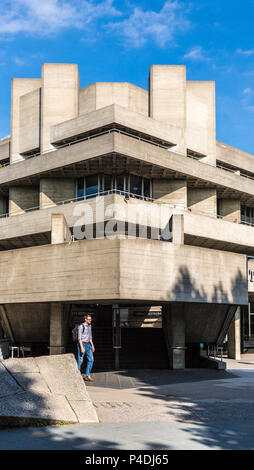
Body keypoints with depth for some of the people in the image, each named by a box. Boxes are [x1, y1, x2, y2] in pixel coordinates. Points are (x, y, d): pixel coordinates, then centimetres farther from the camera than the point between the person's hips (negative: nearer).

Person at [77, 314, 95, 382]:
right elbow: (79, 338, -17)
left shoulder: (89, 326, 11)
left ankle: (87, 376, 1)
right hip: (82, 344, -7)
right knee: (80, 361, -3)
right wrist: (82, 348, -23)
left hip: (88, 345, 7)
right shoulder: (81, 326, -13)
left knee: (91, 359, -3)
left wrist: (92, 346, 15)